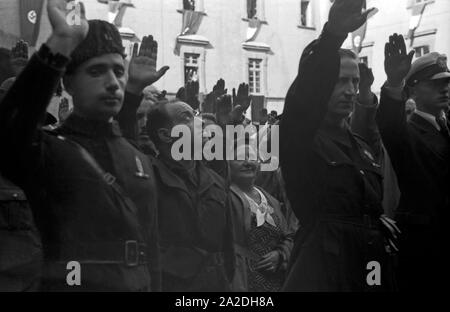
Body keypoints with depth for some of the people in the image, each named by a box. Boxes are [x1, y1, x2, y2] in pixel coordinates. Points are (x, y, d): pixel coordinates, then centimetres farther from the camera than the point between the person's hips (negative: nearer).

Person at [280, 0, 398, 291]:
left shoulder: (361, 146, 14)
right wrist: (333, 35, -43)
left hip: (373, 266, 7)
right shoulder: (300, 138, -8)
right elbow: (302, 98, -30)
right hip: (322, 270, -7)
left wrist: (379, 219, 7)